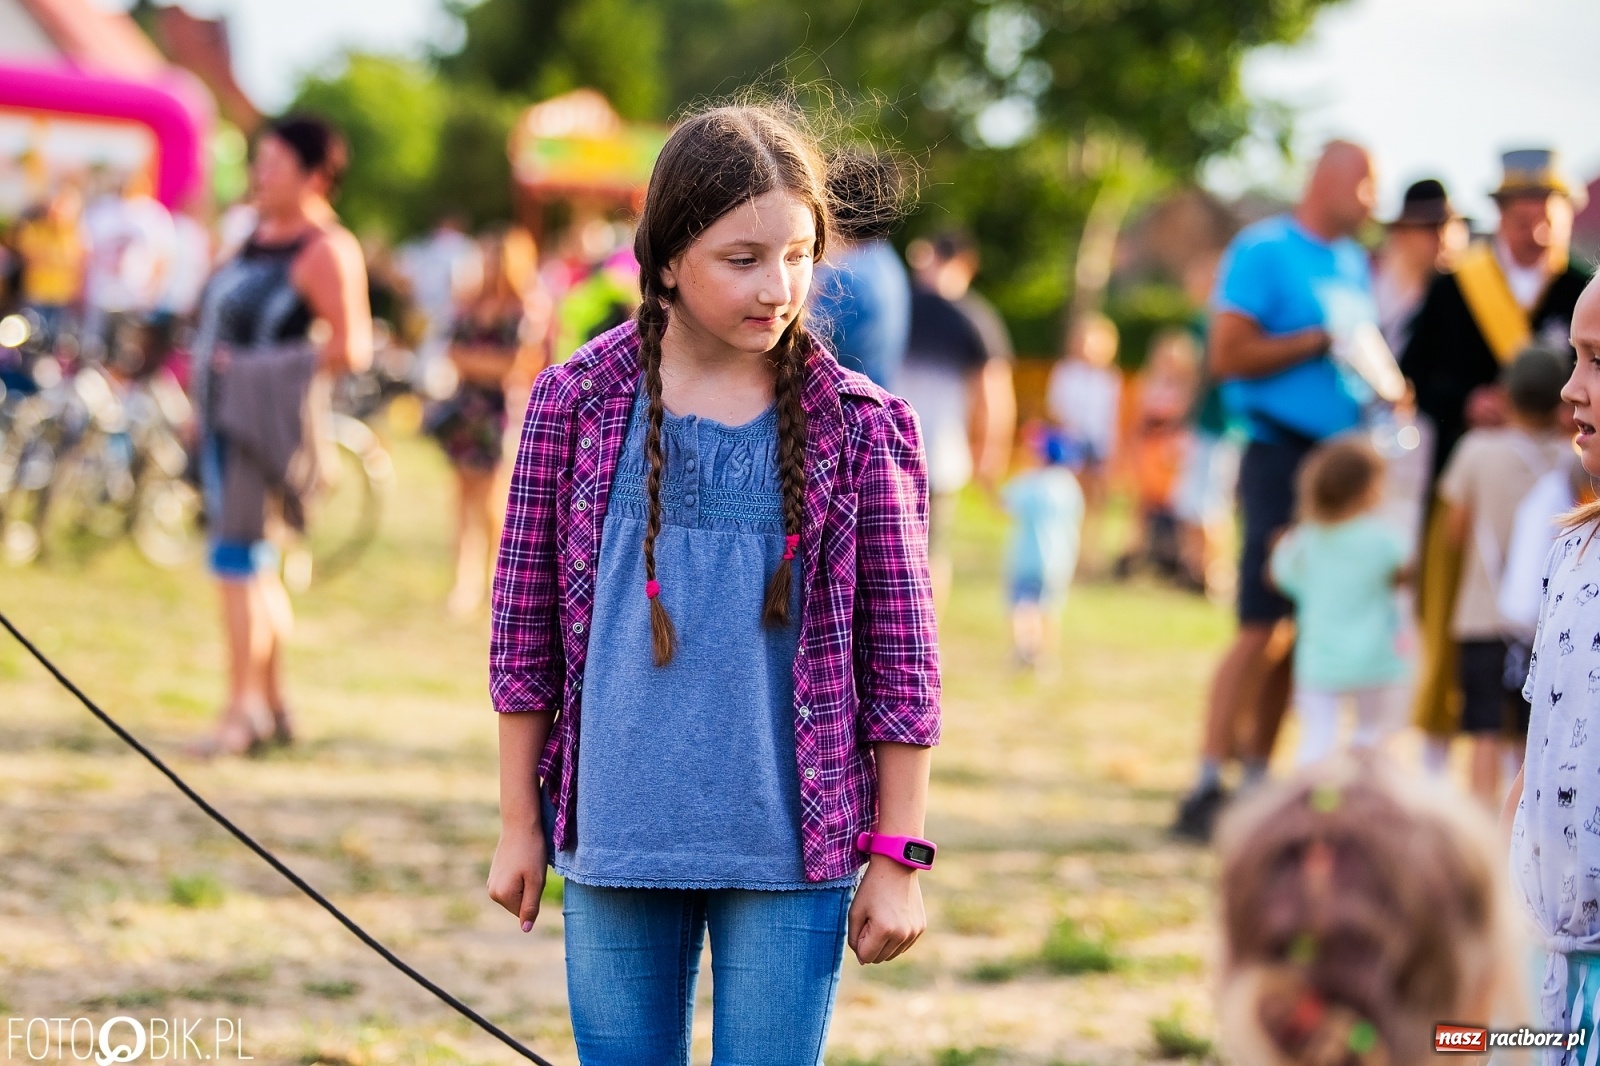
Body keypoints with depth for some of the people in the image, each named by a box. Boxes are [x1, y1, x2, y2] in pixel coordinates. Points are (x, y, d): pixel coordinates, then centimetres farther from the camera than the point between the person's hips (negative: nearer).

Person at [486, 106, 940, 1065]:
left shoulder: (860, 428, -3)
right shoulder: (576, 406, -1)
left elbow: (902, 655, 0)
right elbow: (526, 626, 5)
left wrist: (896, 857, -1)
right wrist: (520, 824, 7)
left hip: (791, 851, -1)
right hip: (615, 843, 1)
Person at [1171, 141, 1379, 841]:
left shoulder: (1353, 264, 18)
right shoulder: (1264, 251, -6)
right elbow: (1227, 355, -13)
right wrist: (1319, 341, -13)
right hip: (1282, 453, -8)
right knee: (1261, 628, -12)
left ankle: (1256, 782, 14)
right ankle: (1207, 788, -10)